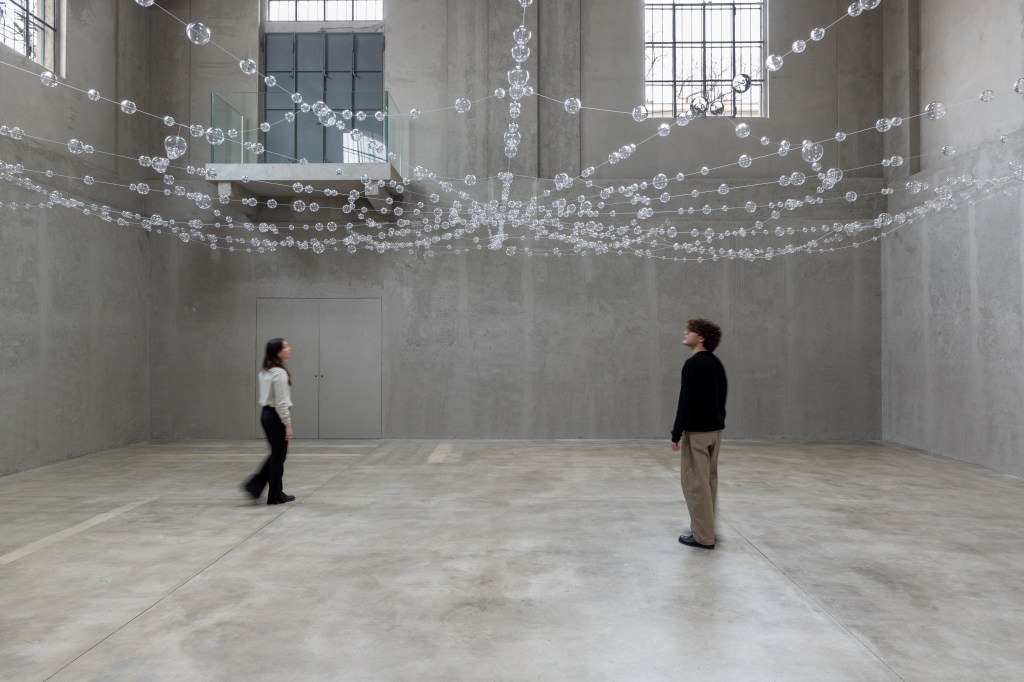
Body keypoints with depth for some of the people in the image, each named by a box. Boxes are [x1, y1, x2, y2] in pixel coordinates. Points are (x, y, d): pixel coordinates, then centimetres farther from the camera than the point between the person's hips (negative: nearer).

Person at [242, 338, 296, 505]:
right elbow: (281, 403, -21)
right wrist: (287, 424, -17)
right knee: (278, 456, 2)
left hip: (266, 414, 9)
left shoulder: (265, 371, 10)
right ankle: (276, 495, 12)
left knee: (276, 454, 19)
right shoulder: (279, 373, -19)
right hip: (276, 416, -9)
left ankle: (254, 484, 16)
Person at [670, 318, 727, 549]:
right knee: (709, 480, 15)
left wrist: (676, 434, -14)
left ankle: (703, 536, 2)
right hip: (715, 429, 9)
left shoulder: (693, 364, -17)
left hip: (697, 431, -9)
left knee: (695, 482, -2)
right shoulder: (717, 364, 11)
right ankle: (707, 529, 24)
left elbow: (686, 402, -20)